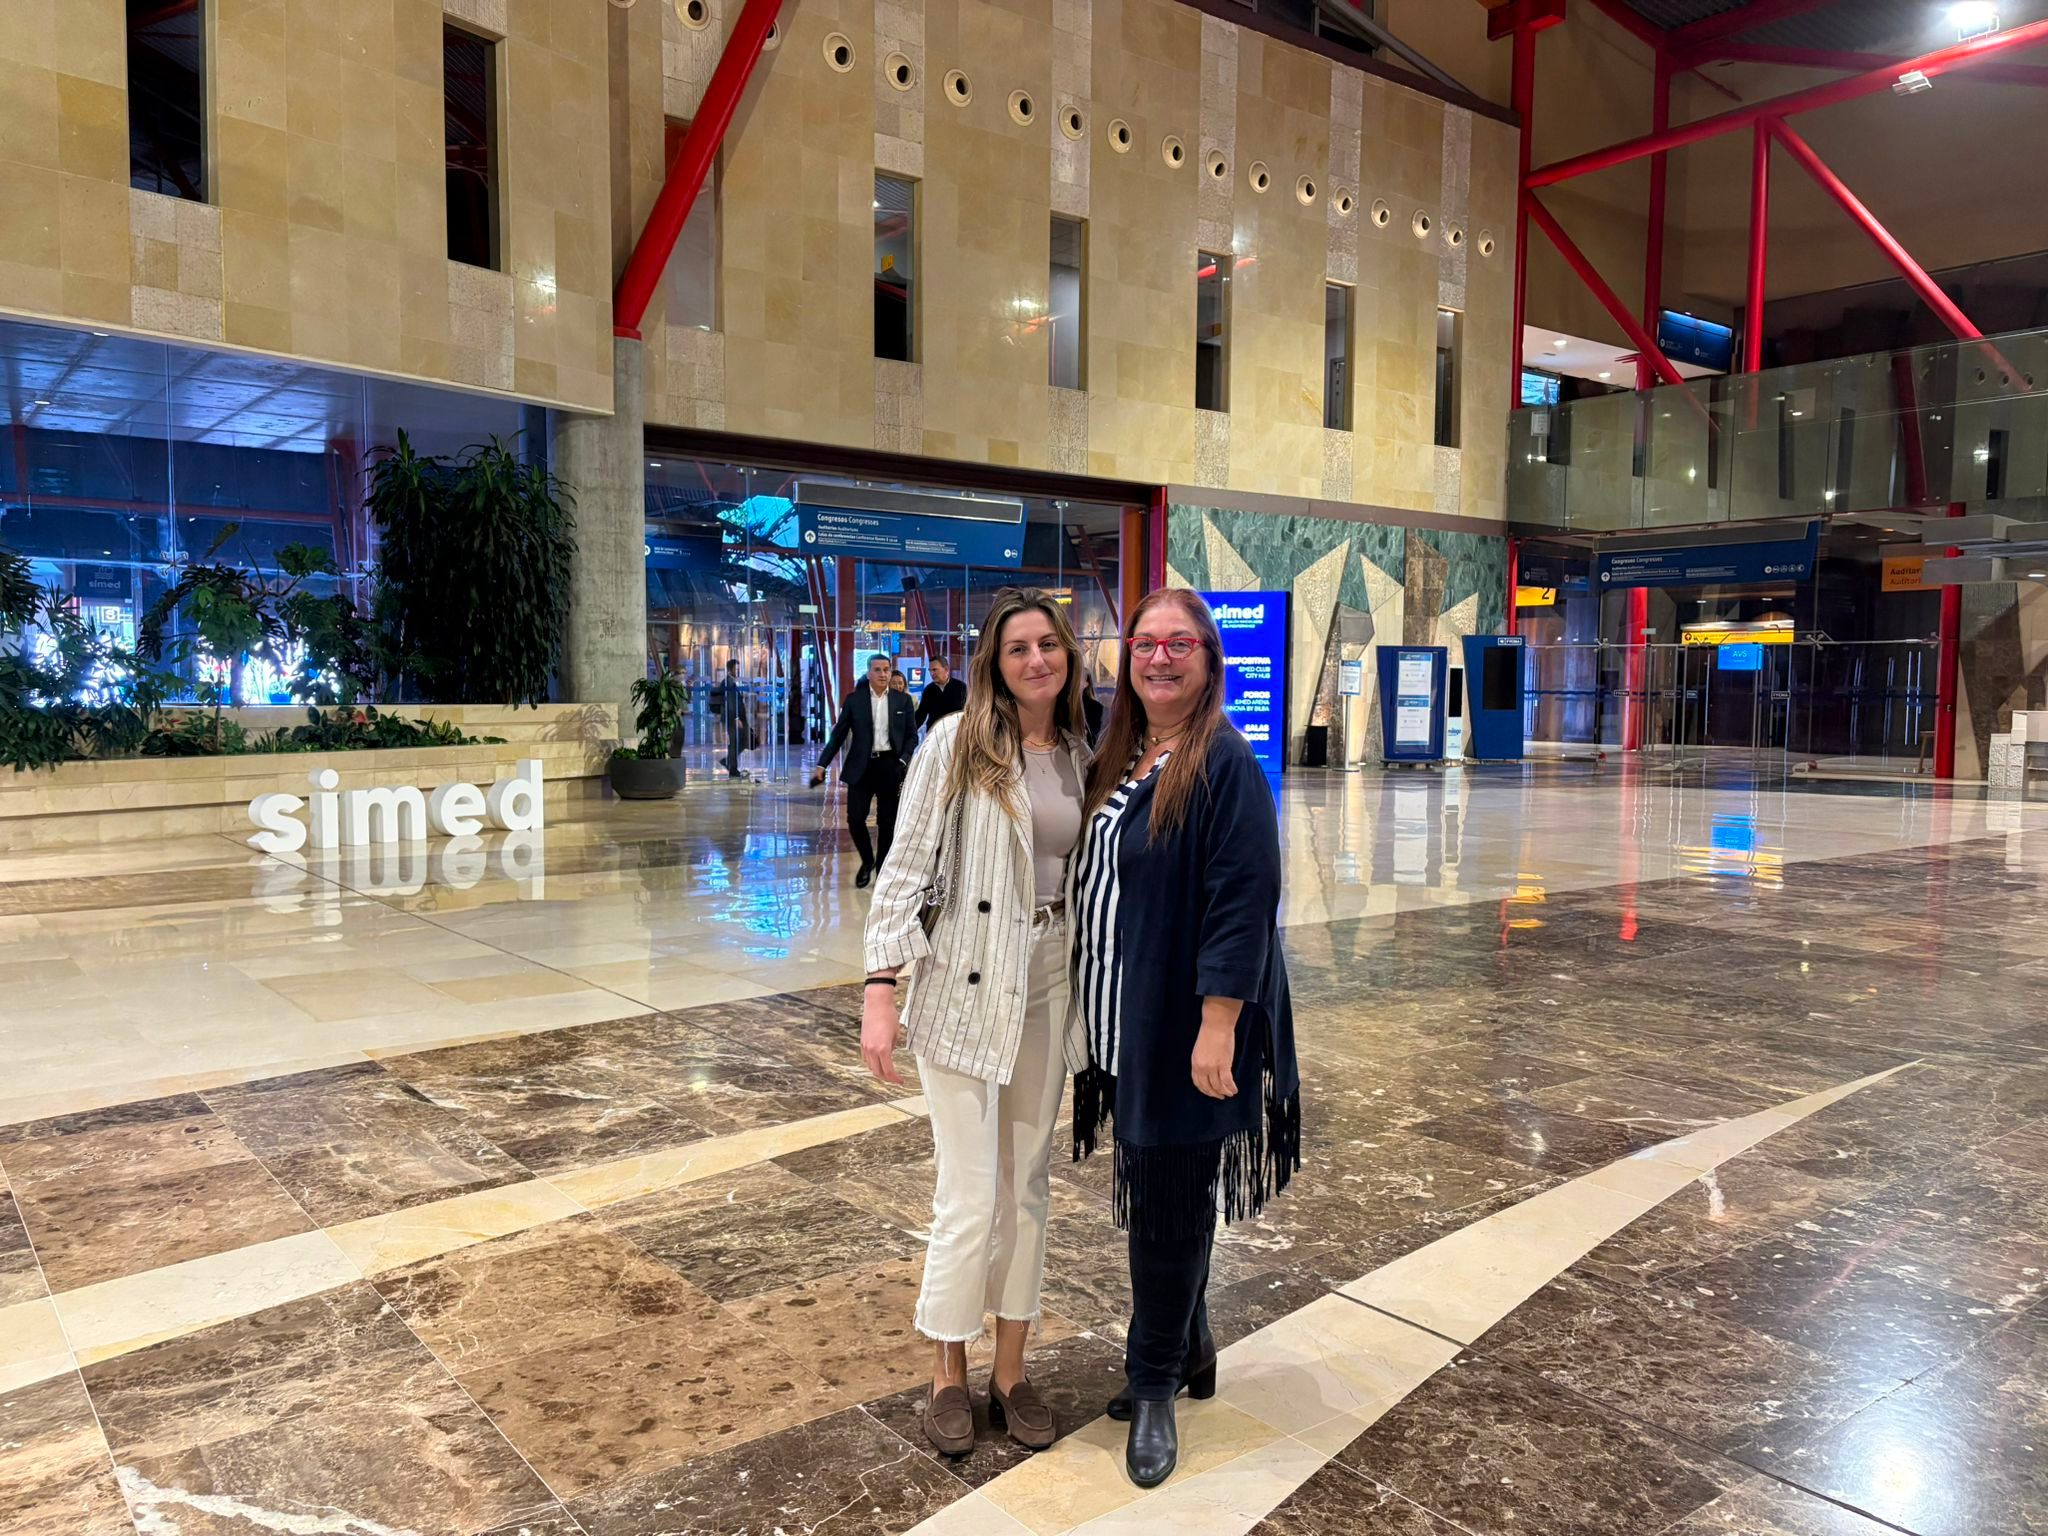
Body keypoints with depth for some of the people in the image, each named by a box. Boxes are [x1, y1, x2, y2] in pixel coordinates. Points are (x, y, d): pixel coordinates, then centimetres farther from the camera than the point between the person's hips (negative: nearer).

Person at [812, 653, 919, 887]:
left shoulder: (903, 700, 4)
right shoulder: (854, 699, 3)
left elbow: (912, 736, 5)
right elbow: (839, 734, 3)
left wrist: (903, 761, -11)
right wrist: (822, 765, -2)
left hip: (891, 766, 0)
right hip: (861, 766, 0)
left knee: (887, 822, 5)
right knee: (855, 818, -5)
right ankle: (867, 860, 20)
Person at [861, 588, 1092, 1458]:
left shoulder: (1080, 758, 5)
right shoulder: (956, 743, -8)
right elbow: (907, 866, -10)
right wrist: (881, 987, -14)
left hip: (1048, 992, 5)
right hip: (965, 988, -4)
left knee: (1028, 1188, 13)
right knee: (971, 1198, 1)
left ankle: (1011, 1371, 29)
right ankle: (948, 1375, 23)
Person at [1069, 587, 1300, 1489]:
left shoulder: (1224, 764, -15)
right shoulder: (1116, 761, 9)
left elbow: (1242, 900, -20)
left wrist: (1218, 1024, -23)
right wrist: (1091, 1012, 14)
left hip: (1185, 1028, -8)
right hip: (1125, 1024, 8)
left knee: (1170, 1204, 4)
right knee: (1152, 1196, 18)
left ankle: (1156, 1385, 22)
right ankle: (1189, 1354, 36)